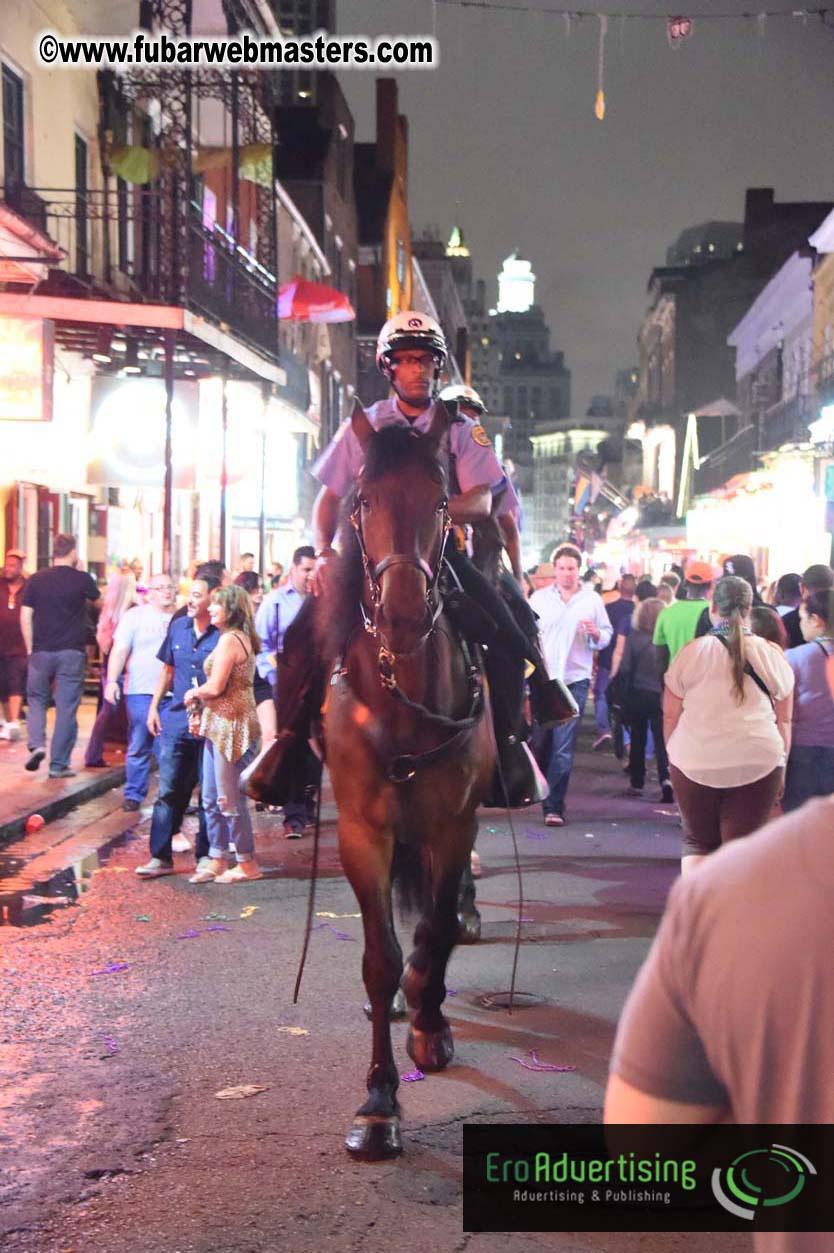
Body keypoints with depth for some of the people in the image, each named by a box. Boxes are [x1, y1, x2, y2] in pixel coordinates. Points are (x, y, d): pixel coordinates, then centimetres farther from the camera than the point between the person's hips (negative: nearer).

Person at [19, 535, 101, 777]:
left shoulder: (36, 580, 1)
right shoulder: (82, 579, -3)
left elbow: (25, 617, 1)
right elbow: (98, 603, 16)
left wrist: (30, 648, 9)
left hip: (41, 651, 2)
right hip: (72, 652, -2)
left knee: (37, 699, 18)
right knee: (66, 707, 3)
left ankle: (37, 744, -5)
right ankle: (58, 764, 4)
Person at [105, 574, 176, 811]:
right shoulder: (136, 615, 5)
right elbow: (120, 650, 0)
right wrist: (112, 680, -10)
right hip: (141, 691, -1)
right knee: (138, 746, 2)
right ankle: (133, 794, 12)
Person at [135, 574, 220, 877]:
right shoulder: (178, 627, 9)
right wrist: (154, 706, 13)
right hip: (176, 719, 4)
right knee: (169, 790, 4)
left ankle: (205, 855, 16)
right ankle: (161, 856, 8)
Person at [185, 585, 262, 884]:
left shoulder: (229, 640, -15)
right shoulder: (242, 638, 17)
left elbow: (215, 687, -20)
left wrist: (194, 693, -1)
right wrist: (201, 697, 5)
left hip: (230, 726, -10)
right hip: (220, 727, 10)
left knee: (230, 799, -3)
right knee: (211, 800, 13)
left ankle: (247, 864, 6)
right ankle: (216, 861, 19)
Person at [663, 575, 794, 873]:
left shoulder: (691, 653, -2)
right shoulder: (772, 655, 2)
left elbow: (670, 715, 3)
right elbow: (784, 720, 8)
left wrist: (672, 758, 15)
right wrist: (781, 765, 18)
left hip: (694, 762, 0)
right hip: (758, 763, 0)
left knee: (697, 842, 16)